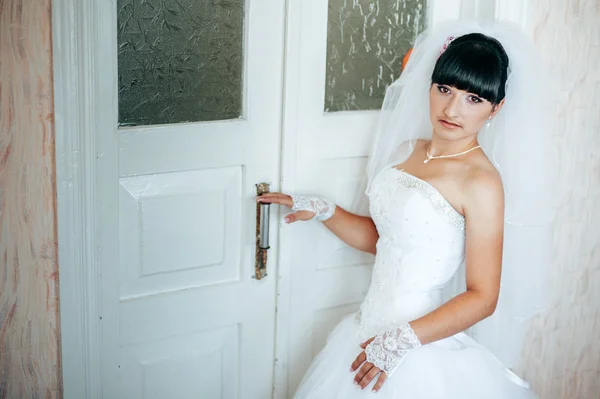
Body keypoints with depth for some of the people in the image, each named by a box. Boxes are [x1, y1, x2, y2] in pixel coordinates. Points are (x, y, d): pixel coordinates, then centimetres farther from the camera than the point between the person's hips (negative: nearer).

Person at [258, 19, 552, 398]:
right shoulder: (407, 151, 4)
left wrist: (402, 340, -19)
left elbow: (483, 298, -16)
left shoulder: (482, 181, -17)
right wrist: (320, 209, 6)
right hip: (368, 333, 7)